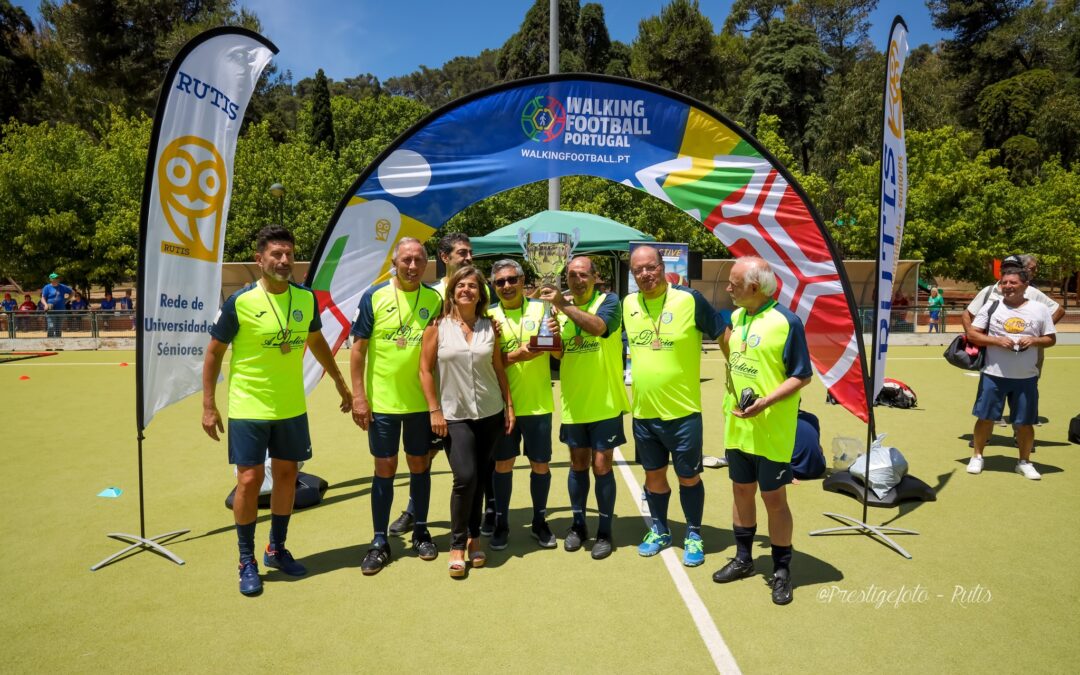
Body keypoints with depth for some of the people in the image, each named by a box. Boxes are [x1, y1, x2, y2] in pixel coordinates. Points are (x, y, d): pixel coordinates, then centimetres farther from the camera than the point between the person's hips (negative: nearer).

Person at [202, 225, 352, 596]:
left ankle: (277, 549, 30)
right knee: (249, 479, 0)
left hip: (292, 408, 4)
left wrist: (340, 382, 19)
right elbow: (214, 352, -3)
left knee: (286, 474, 12)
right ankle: (247, 561, 18)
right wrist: (209, 406, -5)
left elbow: (316, 341, 16)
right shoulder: (239, 301, -12)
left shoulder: (306, 298, 0)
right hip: (248, 408, -4)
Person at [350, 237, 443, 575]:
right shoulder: (374, 296, -5)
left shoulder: (435, 300, 0)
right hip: (382, 401, -1)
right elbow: (358, 347, -3)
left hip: (421, 401, 1)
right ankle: (379, 541, 20)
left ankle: (421, 531, 29)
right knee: (385, 468, 7)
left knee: (420, 465, 12)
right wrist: (358, 395, -8)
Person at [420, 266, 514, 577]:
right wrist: (434, 410, -6)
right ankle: (457, 545, 6)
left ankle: (474, 538, 26)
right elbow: (425, 369, -2)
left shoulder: (489, 326, 6)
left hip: (490, 414, 3)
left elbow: (499, 369, 10)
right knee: (465, 478, -12)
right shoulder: (438, 326, -2)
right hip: (454, 417, -3)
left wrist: (509, 405, 6)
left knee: (479, 479, 9)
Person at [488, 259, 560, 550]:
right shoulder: (489, 316, 0)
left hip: (538, 404, 0)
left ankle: (539, 522, 27)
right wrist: (516, 355, -21)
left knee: (541, 465, 9)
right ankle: (501, 523, 24)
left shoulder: (540, 309, 0)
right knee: (503, 464, 9)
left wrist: (556, 334, -21)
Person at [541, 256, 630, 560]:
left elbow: (598, 326, -29)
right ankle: (578, 524, 29)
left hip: (605, 402, -4)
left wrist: (563, 306, -34)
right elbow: (558, 353, 7)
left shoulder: (608, 301, -7)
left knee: (602, 466, 2)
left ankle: (604, 532, 17)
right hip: (573, 403, 4)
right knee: (578, 464, 15)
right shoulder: (561, 305, 7)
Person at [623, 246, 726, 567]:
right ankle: (659, 530, 36)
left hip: (682, 411, -4)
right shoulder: (628, 304, 2)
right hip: (643, 412, 4)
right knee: (653, 474, 17)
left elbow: (723, 335, -5)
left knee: (688, 477, 10)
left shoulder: (690, 299, -13)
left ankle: (693, 536, 28)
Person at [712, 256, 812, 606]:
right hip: (737, 425, 7)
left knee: (774, 498, 5)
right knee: (741, 491, 16)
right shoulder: (736, 316, 6)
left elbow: (802, 377, -14)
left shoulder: (786, 322, -15)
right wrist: (722, 332, 5)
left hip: (771, 430, -6)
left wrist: (765, 403, -24)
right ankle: (743, 559, 33)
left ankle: (781, 571, 23)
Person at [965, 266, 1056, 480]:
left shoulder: (1040, 309, 1)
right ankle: (977, 456, 21)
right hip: (993, 375, -1)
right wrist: (997, 340, -16)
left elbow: (1051, 339, 7)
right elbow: (972, 334, -1)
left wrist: (1034, 340, -14)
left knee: (1025, 422, 8)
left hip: (1026, 377, 1)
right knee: (985, 417, 5)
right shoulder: (991, 307, -1)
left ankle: (1024, 462, 24)